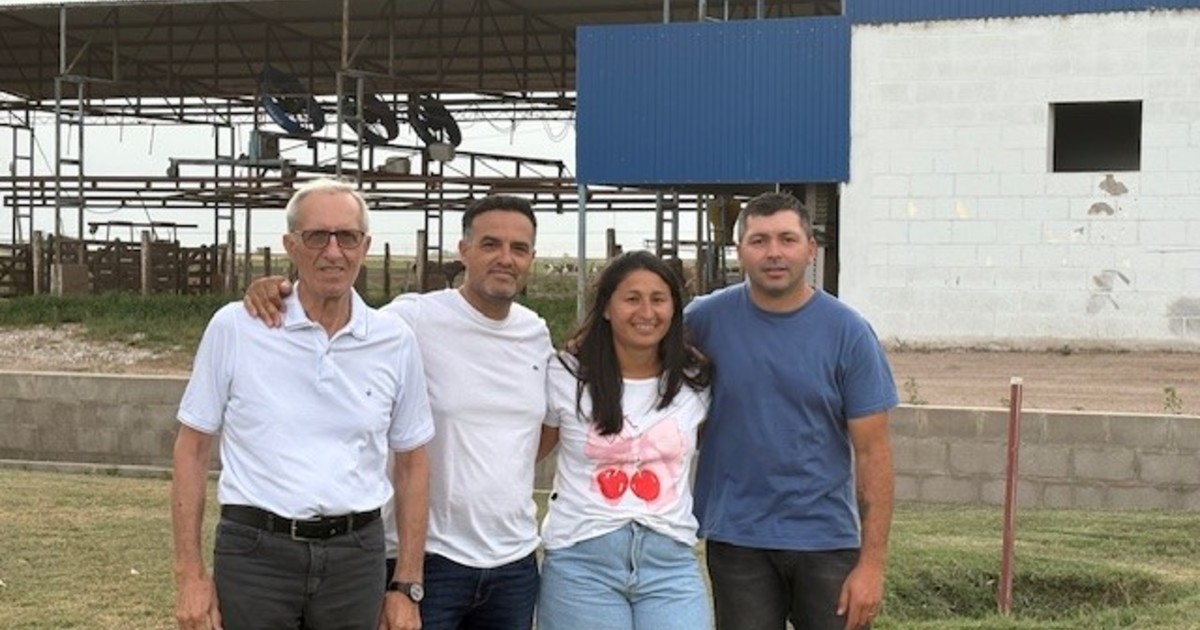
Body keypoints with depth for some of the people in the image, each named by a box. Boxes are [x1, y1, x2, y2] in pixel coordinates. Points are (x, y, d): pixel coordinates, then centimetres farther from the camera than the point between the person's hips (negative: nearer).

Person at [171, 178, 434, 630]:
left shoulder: (395, 341, 3)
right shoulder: (234, 328, -3)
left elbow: (411, 464, 10)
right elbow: (192, 448, 2)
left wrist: (407, 586, 6)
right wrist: (190, 575, -3)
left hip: (356, 557, 2)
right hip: (254, 552, -2)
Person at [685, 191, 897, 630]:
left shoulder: (849, 333, -5)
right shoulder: (706, 320, -3)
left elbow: (872, 451, -5)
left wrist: (872, 562, -10)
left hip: (827, 540, 0)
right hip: (736, 540, 1)